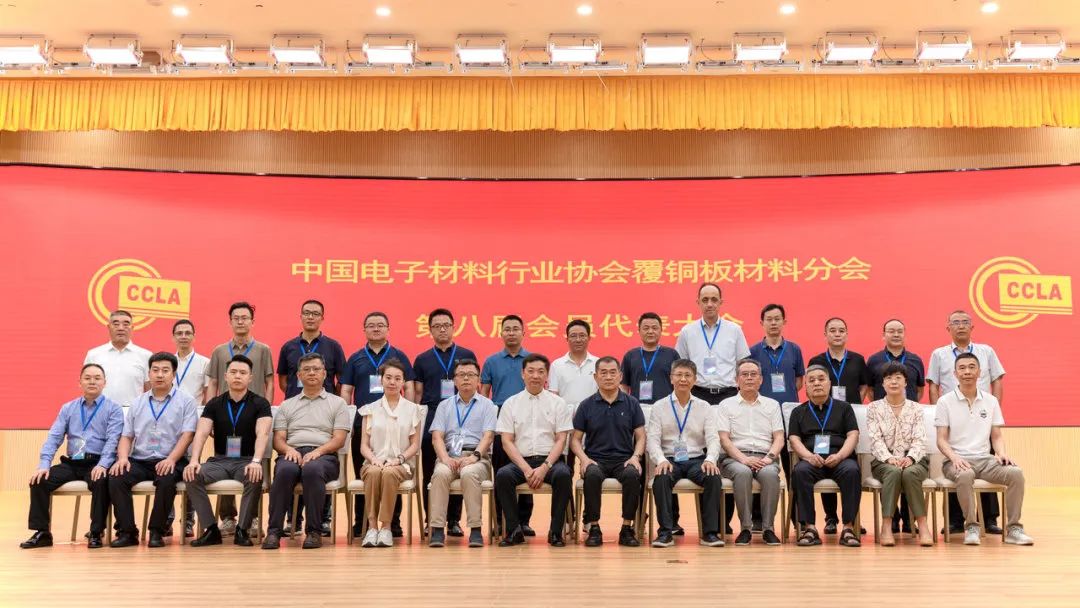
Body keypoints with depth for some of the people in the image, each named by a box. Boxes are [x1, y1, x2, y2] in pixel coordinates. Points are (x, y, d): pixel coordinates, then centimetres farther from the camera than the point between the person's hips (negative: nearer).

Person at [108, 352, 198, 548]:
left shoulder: (186, 401, 5)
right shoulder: (138, 403, 19)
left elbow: (187, 435, -6)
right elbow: (126, 436, 15)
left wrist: (171, 459, -21)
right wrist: (122, 458, -6)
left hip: (170, 461, -4)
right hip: (139, 460, 4)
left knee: (166, 480, -35)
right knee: (116, 478, -25)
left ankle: (156, 531, -19)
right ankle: (127, 532, -16)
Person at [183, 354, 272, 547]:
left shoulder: (259, 404, -1)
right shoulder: (215, 404, 7)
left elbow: (262, 434, -17)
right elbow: (201, 433, -6)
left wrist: (256, 461, -35)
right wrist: (194, 461, -24)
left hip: (247, 461, -3)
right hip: (219, 460, 3)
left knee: (255, 478, -36)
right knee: (192, 475, -25)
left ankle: (242, 530, -20)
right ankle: (211, 530, -18)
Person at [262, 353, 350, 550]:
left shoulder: (337, 403, 16)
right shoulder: (286, 405, 23)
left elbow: (339, 440, 4)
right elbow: (278, 439, 14)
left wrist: (317, 451, -14)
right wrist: (289, 449, -10)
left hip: (323, 455, -2)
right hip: (292, 454, 2)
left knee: (312, 470, -39)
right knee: (284, 471, -36)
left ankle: (314, 531, -29)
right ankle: (274, 530, -30)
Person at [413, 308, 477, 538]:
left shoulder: (466, 355, 8)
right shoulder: (422, 360, 11)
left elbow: (475, 389, 9)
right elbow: (418, 394, 11)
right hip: (431, 421, 1)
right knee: (430, 473, 3)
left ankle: (454, 520, 8)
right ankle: (430, 521, 10)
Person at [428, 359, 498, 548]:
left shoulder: (487, 405, 13)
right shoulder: (444, 405, 20)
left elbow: (488, 436, 0)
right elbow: (437, 436, 7)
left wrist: (475, 456, -19)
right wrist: (445, 458, -13)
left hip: (477, 457, -2)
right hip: (449, 456, 2)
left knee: (469, 473, -36)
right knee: (440, 473, -33)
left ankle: (476, 529, -32)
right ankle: (437, 529, -33)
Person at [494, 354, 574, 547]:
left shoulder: (558, 403, 8)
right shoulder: (510, 404, 9)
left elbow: (561, 440, 2)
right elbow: (507, 441, 2)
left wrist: (544, 467, -14)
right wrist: (526, 469, -12)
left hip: (550, 460, -1)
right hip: (521, 461, 1)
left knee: (563, 474, -33)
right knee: (502, 474, -30)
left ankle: (556, 531, -18)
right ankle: (514, 530, -17)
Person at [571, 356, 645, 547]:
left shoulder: (632, 403, 8)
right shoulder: (586, 405, 6)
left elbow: (640, 436, 8)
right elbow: (575, 439, 8)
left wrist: (636, 456, -11)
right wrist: (584, 458, -11)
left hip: (624, 459, 0)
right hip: (595, 459, 0)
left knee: (632, 474, -33)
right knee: (592, 475, -35)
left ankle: (627, 528, -19)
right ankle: (593, 527, -20)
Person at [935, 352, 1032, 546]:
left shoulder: (991, 401, 13)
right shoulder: (945, 401, 2)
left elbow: (997, 436, 13)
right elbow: (941, 440, -1)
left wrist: (1002, 452, -9)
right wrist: (954, 457, -21)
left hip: (985, 459, 3)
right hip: (957, 461, -3)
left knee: (1016, 473, -26)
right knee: (965, 475, -38)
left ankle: (1013, 529, -16)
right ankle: (971, 527, -21)